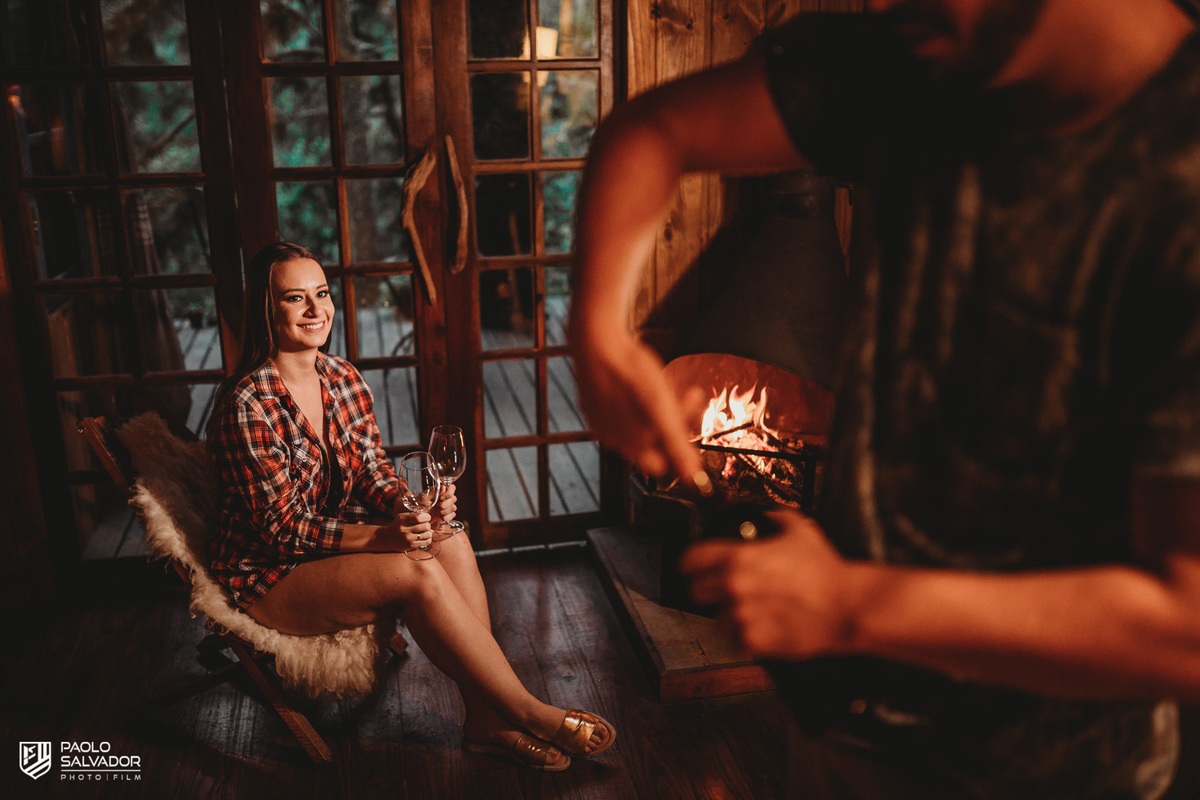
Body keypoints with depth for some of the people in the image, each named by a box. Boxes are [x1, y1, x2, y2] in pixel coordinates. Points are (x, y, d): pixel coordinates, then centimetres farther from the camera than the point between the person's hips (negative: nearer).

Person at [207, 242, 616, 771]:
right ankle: (530, 714, -15)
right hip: (270, 576, -7)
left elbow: (373, 475, 4)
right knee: (419, 574, -27)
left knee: (450, 542, -20)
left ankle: (486, 718, -18)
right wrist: (383, 536, -32)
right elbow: (283, 529, -20)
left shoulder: (344, 379, 1)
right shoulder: (248, 406, -21)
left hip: (335, 543, 7)